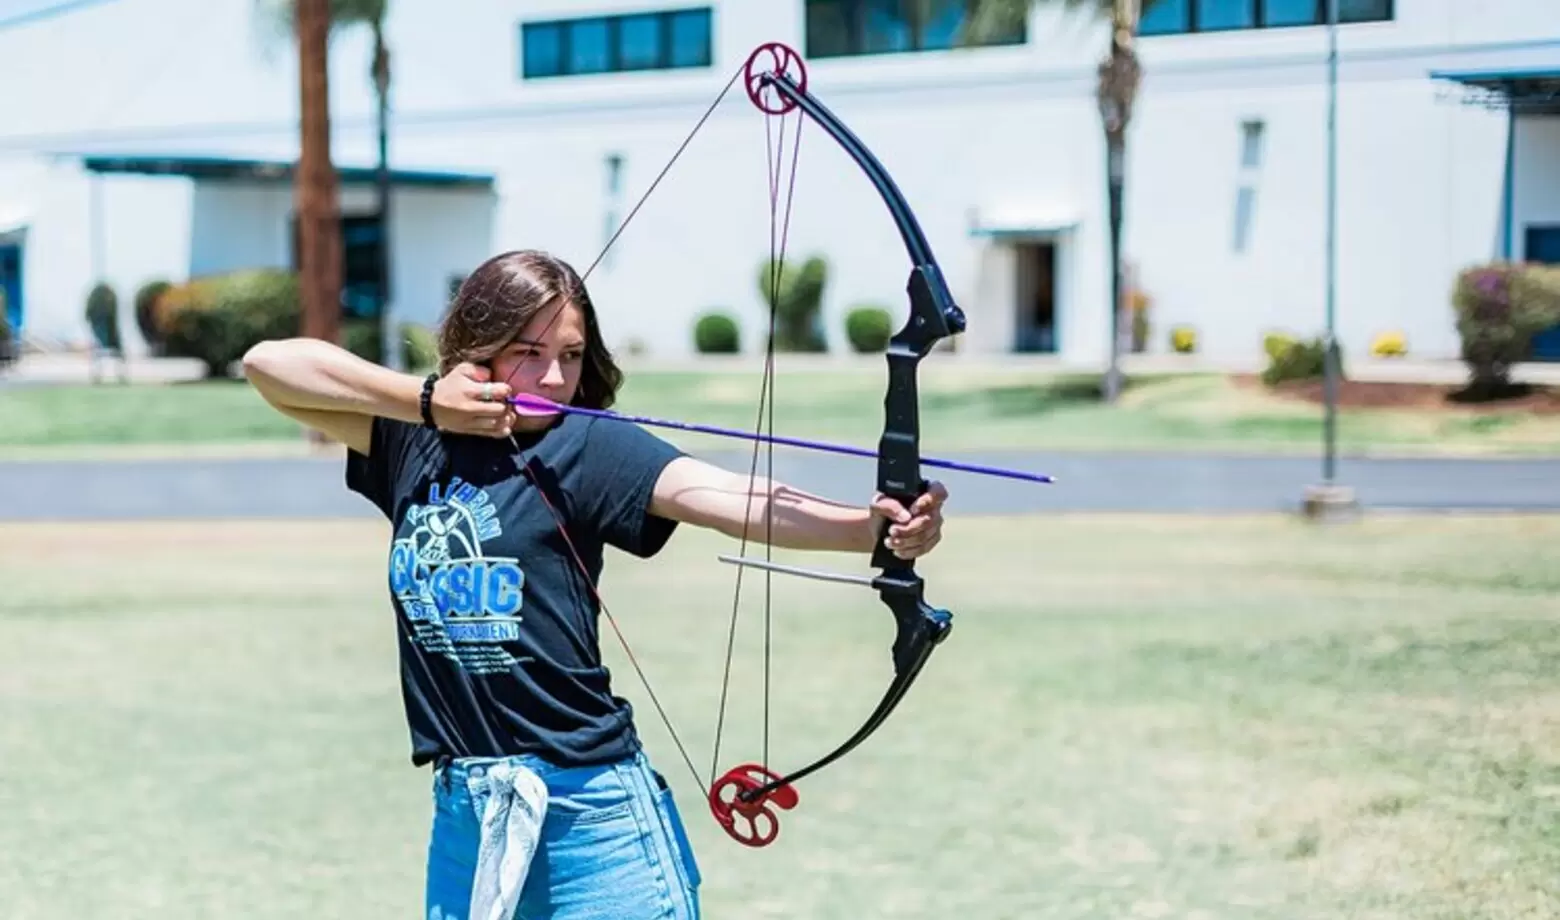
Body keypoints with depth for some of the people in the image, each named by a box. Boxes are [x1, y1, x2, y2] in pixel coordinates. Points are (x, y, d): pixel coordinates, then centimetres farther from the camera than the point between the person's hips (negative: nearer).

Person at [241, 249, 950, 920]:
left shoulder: (586, 447, -5)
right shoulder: (414, 445, 7)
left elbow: (721, 495, -21)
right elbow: (269, 364, 4)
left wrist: (872, 527, -38)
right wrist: (425, 399, -7)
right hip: (463, 820, 4)